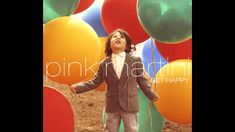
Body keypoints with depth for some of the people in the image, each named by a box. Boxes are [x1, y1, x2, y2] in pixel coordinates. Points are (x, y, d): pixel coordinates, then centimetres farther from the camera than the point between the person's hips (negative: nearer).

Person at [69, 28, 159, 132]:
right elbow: (95, 82, 3)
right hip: (112, 106, 1)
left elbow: (142, 81, 3)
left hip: (130, 105, -1)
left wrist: (152, 95, -2)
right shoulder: (104, 64, 2)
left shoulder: (136, 60, -1)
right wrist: (78, 87, -5)